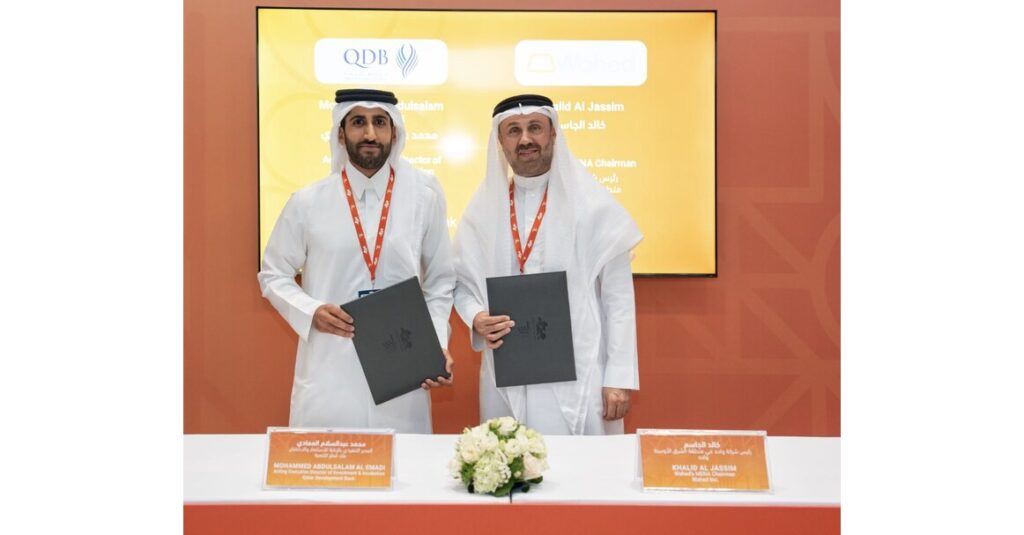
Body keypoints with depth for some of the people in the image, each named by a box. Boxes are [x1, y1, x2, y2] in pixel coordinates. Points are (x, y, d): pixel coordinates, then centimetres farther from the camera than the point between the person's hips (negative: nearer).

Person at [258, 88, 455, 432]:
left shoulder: (425, 197, 2)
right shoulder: (307, 203, 1)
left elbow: (440, 281, 10)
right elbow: (273, 275, 10)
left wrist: (437, 345, -3)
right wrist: (310, 312, -8)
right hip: (328, 374, 0)